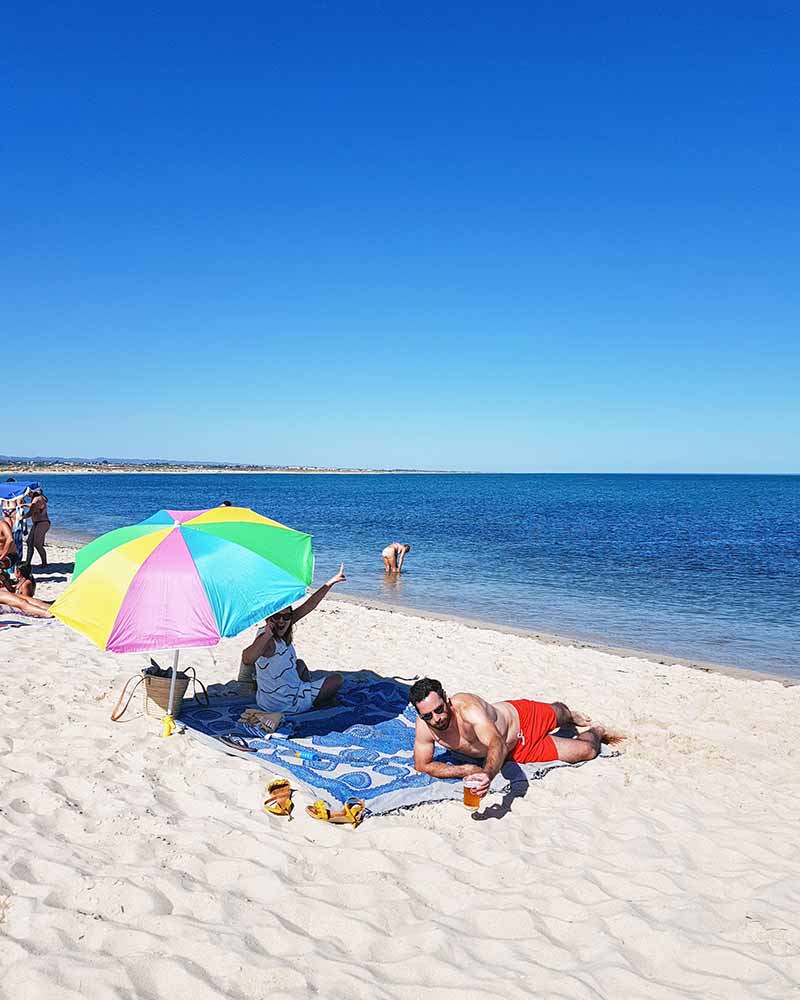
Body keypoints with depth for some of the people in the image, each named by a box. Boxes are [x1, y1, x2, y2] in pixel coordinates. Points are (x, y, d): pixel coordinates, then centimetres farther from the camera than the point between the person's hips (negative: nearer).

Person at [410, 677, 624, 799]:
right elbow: (422, 765, -18)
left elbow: (497, 744, -57)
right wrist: (466, 770, -32)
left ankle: (596, 731, 45)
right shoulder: (424, 725, -29)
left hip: (521, 717, -5)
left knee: (588, 750, 10)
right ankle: (573, 718, 66)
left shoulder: (468, 708, -45)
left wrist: (488, 774, -78)